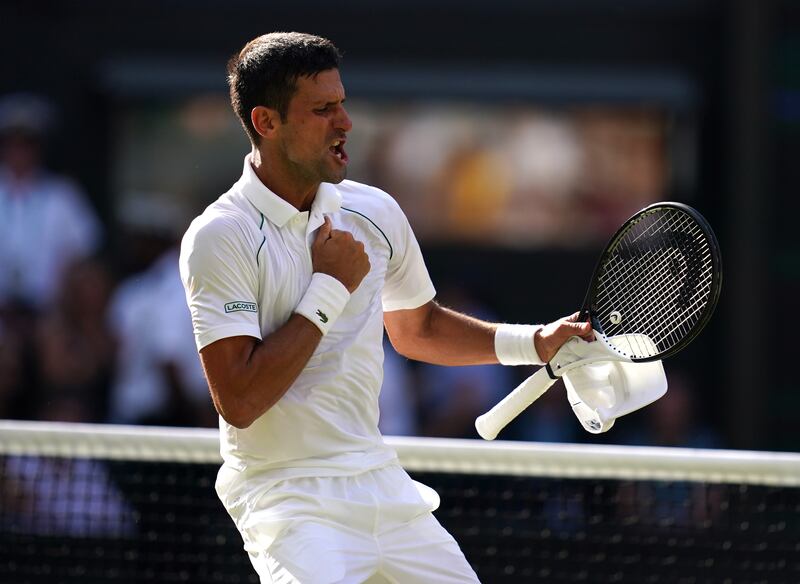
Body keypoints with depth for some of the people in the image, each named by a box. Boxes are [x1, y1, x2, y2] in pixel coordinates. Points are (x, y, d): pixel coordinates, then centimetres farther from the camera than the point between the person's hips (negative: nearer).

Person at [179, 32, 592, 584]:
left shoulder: (375, 212, 6)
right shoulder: (220, 238, -14)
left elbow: (417, 328, 25)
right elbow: (239, 401, -21)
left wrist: (535, 342, 13)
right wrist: (329, 290, -16)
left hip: (381, 481, 7)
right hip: (286, 493, -7)